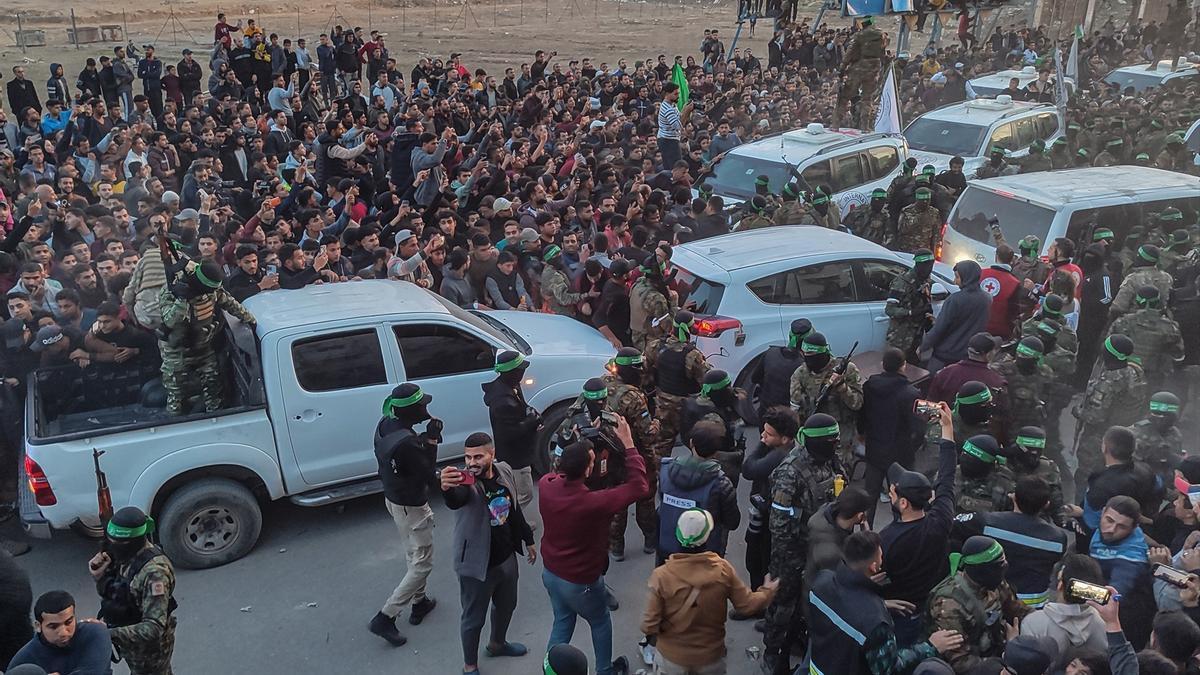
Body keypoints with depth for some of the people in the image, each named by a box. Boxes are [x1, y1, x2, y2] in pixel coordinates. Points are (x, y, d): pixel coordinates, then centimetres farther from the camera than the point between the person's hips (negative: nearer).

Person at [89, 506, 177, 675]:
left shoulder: (154, 572, -34)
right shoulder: (124, 556, -7)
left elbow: (153, 628, -37)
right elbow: (108, 594, 7)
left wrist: (110, 634, -44)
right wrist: (99, 576, -13)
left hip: (150, 648, -8)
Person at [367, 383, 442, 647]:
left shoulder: (385, 424, -7)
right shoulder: (406, 443, -34)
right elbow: (429, 477, -23)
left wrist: (423, 440, -7)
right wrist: (431, 441, -21)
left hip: (393, 498, 9)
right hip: (412, 508, -9)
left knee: (412, 554, 26)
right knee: (422, 564, 4)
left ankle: (419, 603, 42)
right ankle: (385, 618, 5)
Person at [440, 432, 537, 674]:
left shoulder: (505, 471, -7)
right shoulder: (465, 481, -25)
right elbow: (455, 501, -50)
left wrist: (528, 539, 17)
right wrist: (447, 488, -73)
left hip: (506, 557, 6)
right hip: (476, 564, -6)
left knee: (506, 605, 27)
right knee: (474, 618, 11)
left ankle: (497, 643, 54)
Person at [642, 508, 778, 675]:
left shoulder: (661, 575, -24)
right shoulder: (723, 569, -19)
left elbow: (650, 624, -21)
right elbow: (747, 605, -8)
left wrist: (651, 635, 3)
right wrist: (767, 592, 11)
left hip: (671, 655, -1)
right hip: (711, 656, 1)